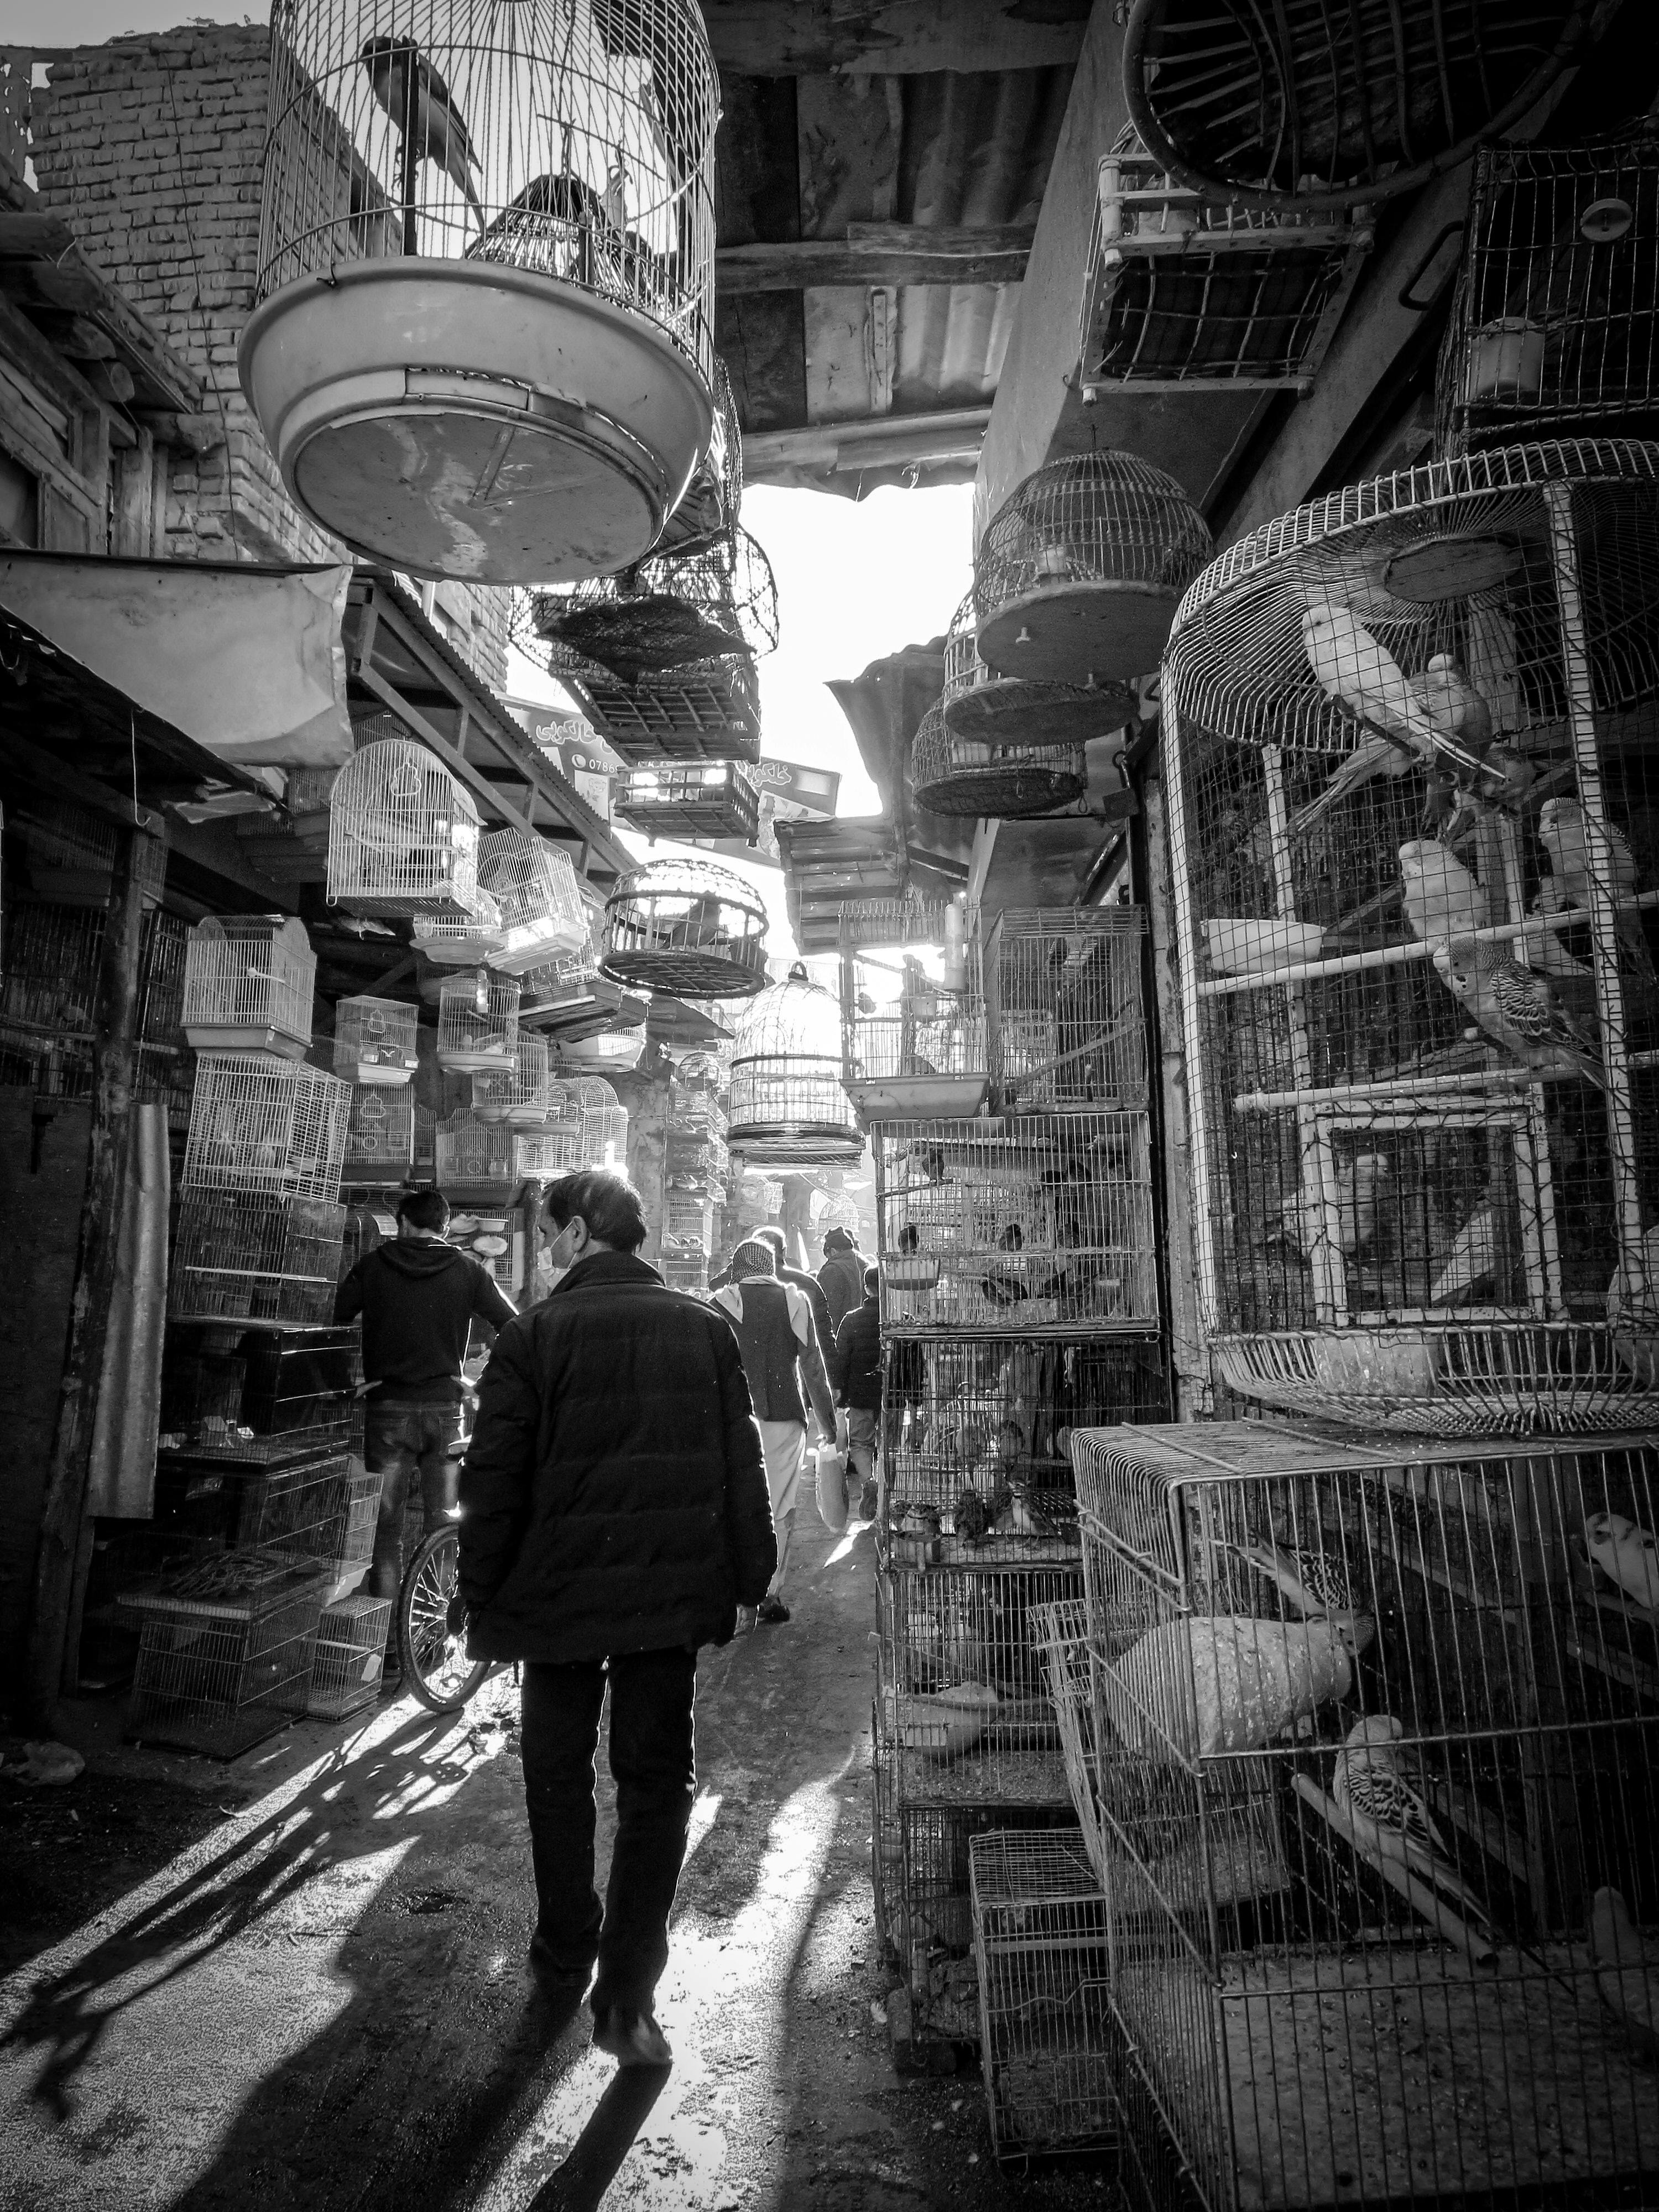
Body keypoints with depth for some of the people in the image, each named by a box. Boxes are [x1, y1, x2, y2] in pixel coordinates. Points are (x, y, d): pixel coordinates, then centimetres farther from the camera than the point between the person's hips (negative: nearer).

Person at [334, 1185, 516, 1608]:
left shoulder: (374, 1264, 1)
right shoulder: (468, 1270, -1)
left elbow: (332, 1322, 0)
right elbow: (515, 1330, -3)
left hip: (388, 1406, 0)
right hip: (445, 1407, 1)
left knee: (385, 1524, 8)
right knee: (444, 1524, 10)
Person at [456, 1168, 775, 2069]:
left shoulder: (534, 1336, -11)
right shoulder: (705, 1328, -3)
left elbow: (495, 1479, -9)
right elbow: (741, 1466, 1)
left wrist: (476, 1589, 3)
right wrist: (751, 1577, 9)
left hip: (560, 1590, -1)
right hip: (674, 1591, 1)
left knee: (558, 1775, 21)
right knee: (656, 1783, 13)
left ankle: (564, 1959, 36)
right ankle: (626, 1998, 15)